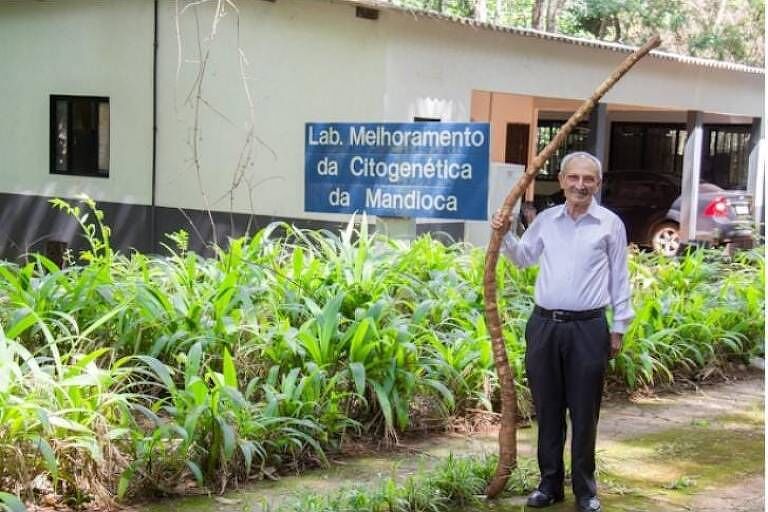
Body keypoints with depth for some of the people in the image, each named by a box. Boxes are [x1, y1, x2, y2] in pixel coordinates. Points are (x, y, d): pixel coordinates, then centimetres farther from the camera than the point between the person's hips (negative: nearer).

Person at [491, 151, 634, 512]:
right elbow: (523, 257, 26)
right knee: (547, 410, 10)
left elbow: (619, 278, 5)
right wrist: (505, 235, 9)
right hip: (544, 325, 3)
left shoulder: (610, 224, 1)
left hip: (588, 329, -3)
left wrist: (619, 327, 4)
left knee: (584, 414, 4)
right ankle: (550, 483, 22)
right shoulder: (545, 220, 9)